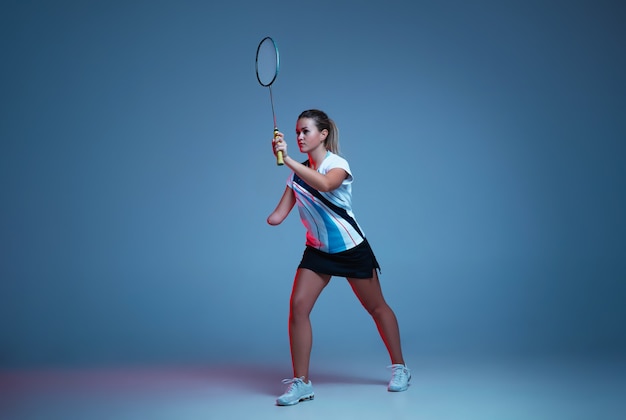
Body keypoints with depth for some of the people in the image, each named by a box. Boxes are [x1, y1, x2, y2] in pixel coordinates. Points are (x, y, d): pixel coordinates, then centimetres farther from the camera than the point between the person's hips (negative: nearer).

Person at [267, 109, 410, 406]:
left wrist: (288, 159, -48)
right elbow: (278, 216, -3)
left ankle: (399, 368, 30)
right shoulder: (298, 173, -1)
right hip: (318, 250, 4)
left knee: (377, 308, 9)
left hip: (352, 248, -4)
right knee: (298, 306, -11)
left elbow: (325, 184, -43)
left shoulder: (338, 164, -17)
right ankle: (301, 383, -2)